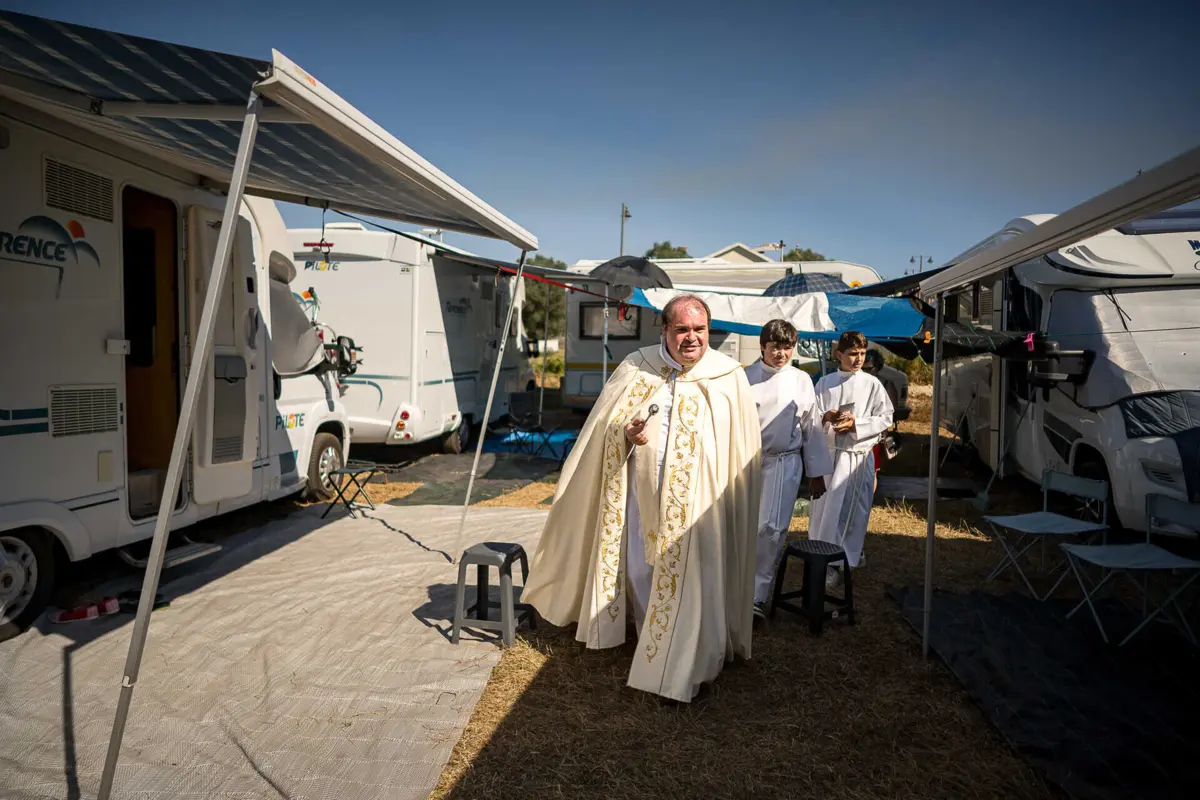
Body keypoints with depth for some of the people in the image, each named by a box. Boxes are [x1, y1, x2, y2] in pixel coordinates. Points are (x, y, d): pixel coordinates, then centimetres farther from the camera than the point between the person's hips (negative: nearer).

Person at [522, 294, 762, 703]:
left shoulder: (728, 377, -5)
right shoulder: (635, 368, 0)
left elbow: (744, 450, 0)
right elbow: (600, 427, 5)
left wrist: (735, 500, -4)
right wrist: (625, 433, -17)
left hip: (696, 504, -2)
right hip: (641, 492, 3)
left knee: (687, 579, 2)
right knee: (639, 571, 13)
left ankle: (681, 666, 21)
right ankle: (651, 644, 36)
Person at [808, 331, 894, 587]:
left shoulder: (872, 384, 1)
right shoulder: (825, 383, 4)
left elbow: (885, 418, 1)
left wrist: (856, 424, -12)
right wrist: (826, 418, -19)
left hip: (860, 454, -1)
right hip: (830, 453, 1)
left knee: (855, 509, 3)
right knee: (825, 508, 3)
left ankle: (849, 556, 16)